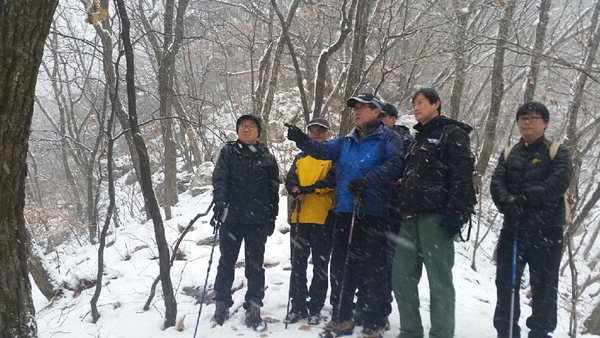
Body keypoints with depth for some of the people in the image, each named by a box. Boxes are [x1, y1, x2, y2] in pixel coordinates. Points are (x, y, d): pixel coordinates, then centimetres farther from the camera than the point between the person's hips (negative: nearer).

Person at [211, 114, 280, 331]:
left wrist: (272, 217, 7)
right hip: (232, 217, -1)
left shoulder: (267, 157, 9)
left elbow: (273, 189, 10)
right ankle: (222, 304, 19)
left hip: (258, 220, 1)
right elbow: (219, 178, -7)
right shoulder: (228, 152, 5)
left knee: (255, 264, 4)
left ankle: (253, 308, 11)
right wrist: (219, 201, -24)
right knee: (227, 261, 7)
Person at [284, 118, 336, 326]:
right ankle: (298, 306, 18)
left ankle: (315, 308, 13)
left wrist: (311, 187, -23)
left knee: (320, 265, 4)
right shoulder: (300, 158, 18)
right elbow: (290, 180, 8)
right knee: (298, 264, 8)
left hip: (324, 218, -4)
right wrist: (295, 189, -15)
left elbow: (334, 180, -12)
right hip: (299, 217, 4)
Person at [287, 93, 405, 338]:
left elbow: (395, 164, -14)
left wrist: (366, 180, -23)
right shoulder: (346, 142, 20)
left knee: (372, 270, -3)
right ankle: (341, 318, 22)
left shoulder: (388, 138, 1)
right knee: (340, 267, 10)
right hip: (345, 212, 6)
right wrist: (301, 140, -8)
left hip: (374, 213, -6)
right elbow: (322, 150, 10)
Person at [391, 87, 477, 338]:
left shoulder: (452, 134, -1)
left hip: (436, 216, -8)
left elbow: (462, 176, -11)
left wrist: (457, 212, -20)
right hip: (412, 216, 8)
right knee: (402, 276, 7)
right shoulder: (420, 138, 24)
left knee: (439, 279, -5)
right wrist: (403, 209, 20)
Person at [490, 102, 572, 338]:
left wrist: (526, 199, -24)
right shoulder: (509, 154, 15)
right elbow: (496, 183, 1)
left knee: (544, 287, 3)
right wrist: (508, 202, -20)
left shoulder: (558, 152, 4)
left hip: (547, 229, -3)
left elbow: (558, 183, -14)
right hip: (513, 227, 4)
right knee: (506, 282, 7)